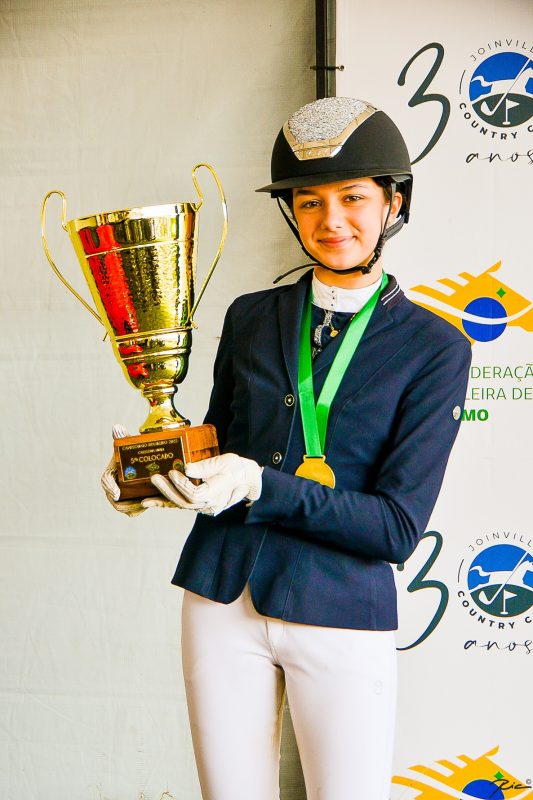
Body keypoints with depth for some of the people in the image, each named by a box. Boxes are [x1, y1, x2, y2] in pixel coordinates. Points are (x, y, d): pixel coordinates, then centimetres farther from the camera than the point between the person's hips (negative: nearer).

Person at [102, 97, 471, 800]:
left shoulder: (435, 347, -6)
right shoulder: (250, 317, 5)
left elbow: (398, 526, -11)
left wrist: (258, 484, -21)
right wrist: (155, 473, -7)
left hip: (342, 616, -2)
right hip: (223, 601, 3)